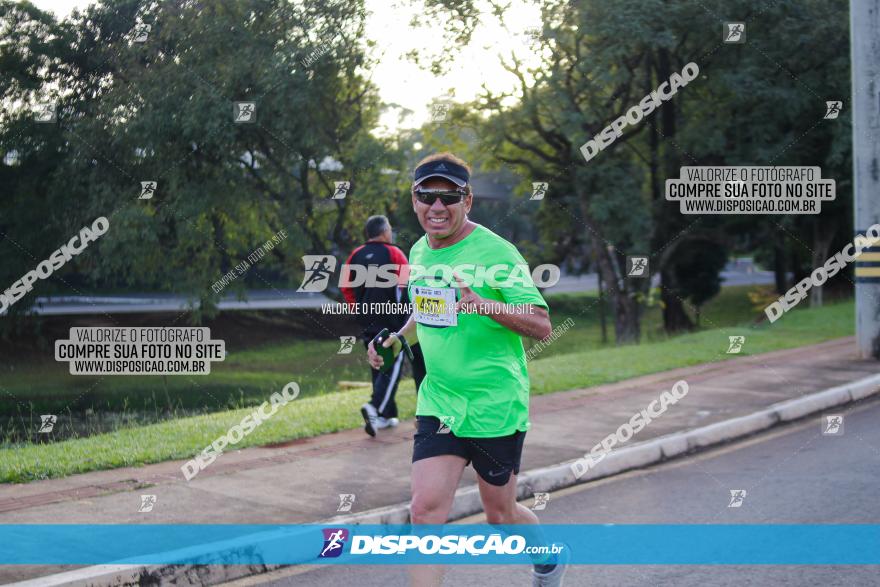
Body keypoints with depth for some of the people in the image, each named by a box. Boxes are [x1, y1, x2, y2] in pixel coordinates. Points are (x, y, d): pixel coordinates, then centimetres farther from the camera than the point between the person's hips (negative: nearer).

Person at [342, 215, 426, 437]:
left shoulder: (356, 255, 7)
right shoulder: (393, 253, -7)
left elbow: (345, 286, 6)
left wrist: (357, 308, 15)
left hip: (366, 320, 6)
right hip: (391, 319, -6)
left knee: (378, 366, 14)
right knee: (393, 366, -4)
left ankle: (386, 415, 17)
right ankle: (375, 406, -24)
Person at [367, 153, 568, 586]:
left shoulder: (496, 253, -15)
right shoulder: (419, 252, 6)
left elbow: (541, 326, -18)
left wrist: (486, 305, -33)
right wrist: (399, 338, 6)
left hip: (496, 406, -5)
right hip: (437, 401, 5)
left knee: (499, 514, 11)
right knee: (426, 508, -9)